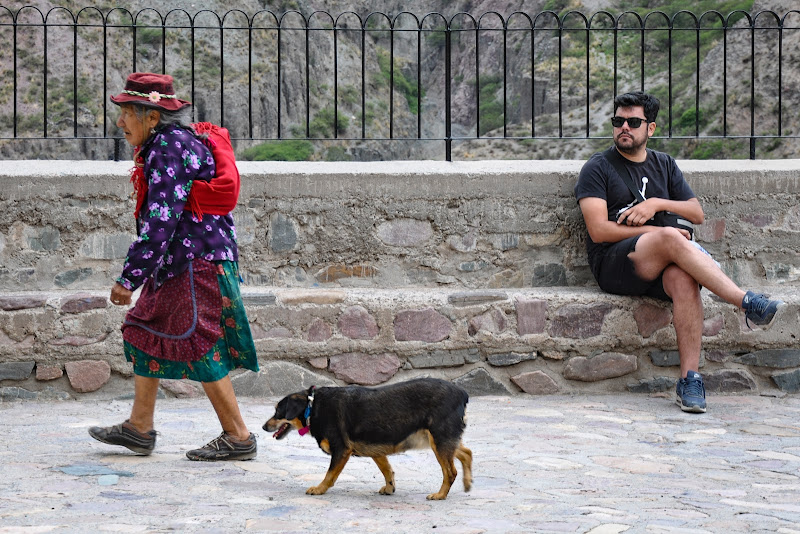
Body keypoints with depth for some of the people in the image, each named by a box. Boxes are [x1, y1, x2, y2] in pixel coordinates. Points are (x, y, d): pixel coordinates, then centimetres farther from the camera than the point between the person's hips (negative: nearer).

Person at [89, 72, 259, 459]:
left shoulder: (171, 147, -18)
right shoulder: (167, 144, 15)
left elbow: (160, 221, -24)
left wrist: (129, 277, -22)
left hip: (197, 264, -11)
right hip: (179, 267, 11)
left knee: (200, 349, -7)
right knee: (145, 333, 14)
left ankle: (238, 438, 0)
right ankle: (139, 428, 21)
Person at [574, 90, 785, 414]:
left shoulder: (664, 165, 23)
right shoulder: (597, 169, 8)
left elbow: (697, 214, 18)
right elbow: (599, 230, -5)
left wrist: (658, 204, 0)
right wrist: (658, 233, -10)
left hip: (661, 266, 4)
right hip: (614, 265, -4)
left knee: (684, 279, -35)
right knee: (669, 238, -35)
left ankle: (690, 379, -39)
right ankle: (748, 303, -41)